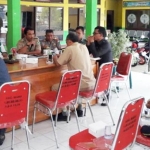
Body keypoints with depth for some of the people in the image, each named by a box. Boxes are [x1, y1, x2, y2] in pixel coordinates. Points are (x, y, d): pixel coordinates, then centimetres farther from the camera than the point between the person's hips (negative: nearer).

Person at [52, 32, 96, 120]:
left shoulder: (70, 48, -7)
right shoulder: (84, 47, 14)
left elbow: (58, 63, -5)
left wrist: (55, 57, 17)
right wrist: (61, 57, 28)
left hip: (83, 84, -7)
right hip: (91, 83, 8)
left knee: (55, 87, 5)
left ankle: (64, 113, 10)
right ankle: (80, 109, 37)